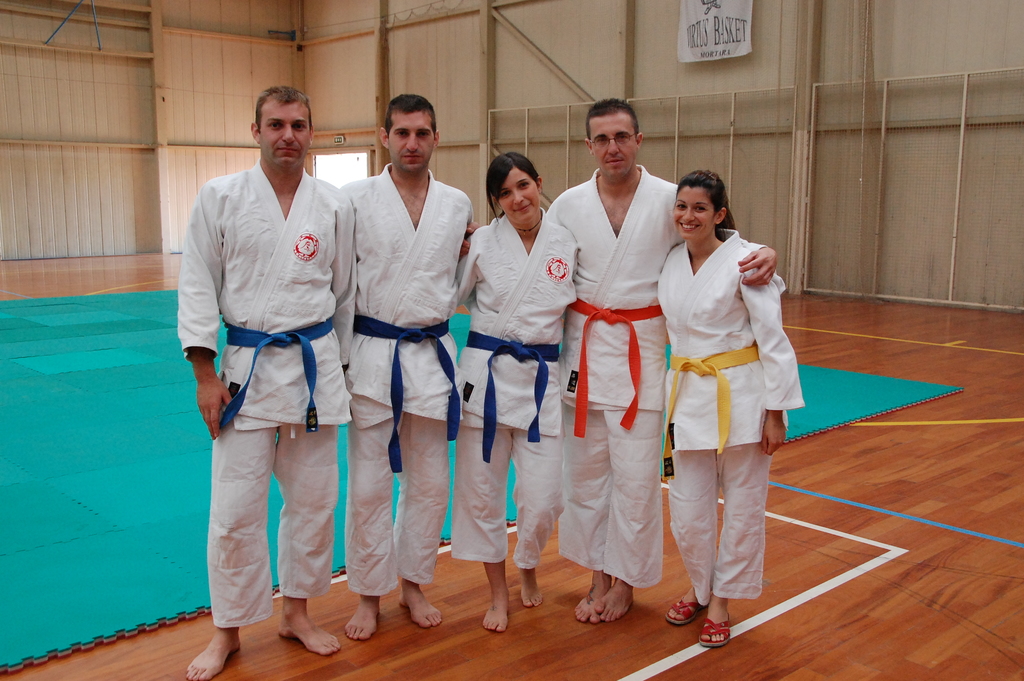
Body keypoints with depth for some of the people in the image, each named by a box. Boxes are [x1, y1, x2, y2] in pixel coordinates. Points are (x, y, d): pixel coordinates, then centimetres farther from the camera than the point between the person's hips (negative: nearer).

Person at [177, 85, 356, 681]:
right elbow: (198, 286, -1)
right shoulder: (220, 197, -2)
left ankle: (297, 611, 31)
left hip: (315, 362, 2)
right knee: (236, 508, 0)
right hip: (246, 365, -2)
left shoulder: (333, 205, 3)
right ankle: (228, 632, 20)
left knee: (314, 499, 11)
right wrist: (205, 375, -6)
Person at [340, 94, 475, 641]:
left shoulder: (459, 205, 5)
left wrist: (449, 299, 3)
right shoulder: (354, 199, -4)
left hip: (431, 354, 3)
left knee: (429, 482, 11)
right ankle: (369, 594, 23)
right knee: (368, 484, 5)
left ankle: (414, 583, 30)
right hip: (372, 354, -3)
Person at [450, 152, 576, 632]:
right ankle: (498, 592, 29)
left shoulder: (568, 243, -1)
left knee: (543, 496, 0)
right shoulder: (482, 242, -3)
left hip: (542, 377, 0)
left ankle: (528, 567, 34)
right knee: (481, 489, 8)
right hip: (485, 373, 0)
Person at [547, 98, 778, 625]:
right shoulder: (568, 205, 2)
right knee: (585, 470, 10)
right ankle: (598, 575, 28)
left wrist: (764, 256, -19)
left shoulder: (672, 200, -5)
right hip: (582, 348, 3)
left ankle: (625, 580, 23)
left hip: (641, 352, -2)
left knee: (635, 475, 2)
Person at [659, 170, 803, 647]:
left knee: (742, 508, 9)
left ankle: (721, 600, 28)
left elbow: (773, 340, -12)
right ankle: (699, 588, 35)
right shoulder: (670, 262, 3)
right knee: (688, 510, 9)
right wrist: (662, 400, 13)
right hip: (689, 396, 4)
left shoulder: (743, 260, -13)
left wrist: (776, 412, -12)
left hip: (741, 396, -4)